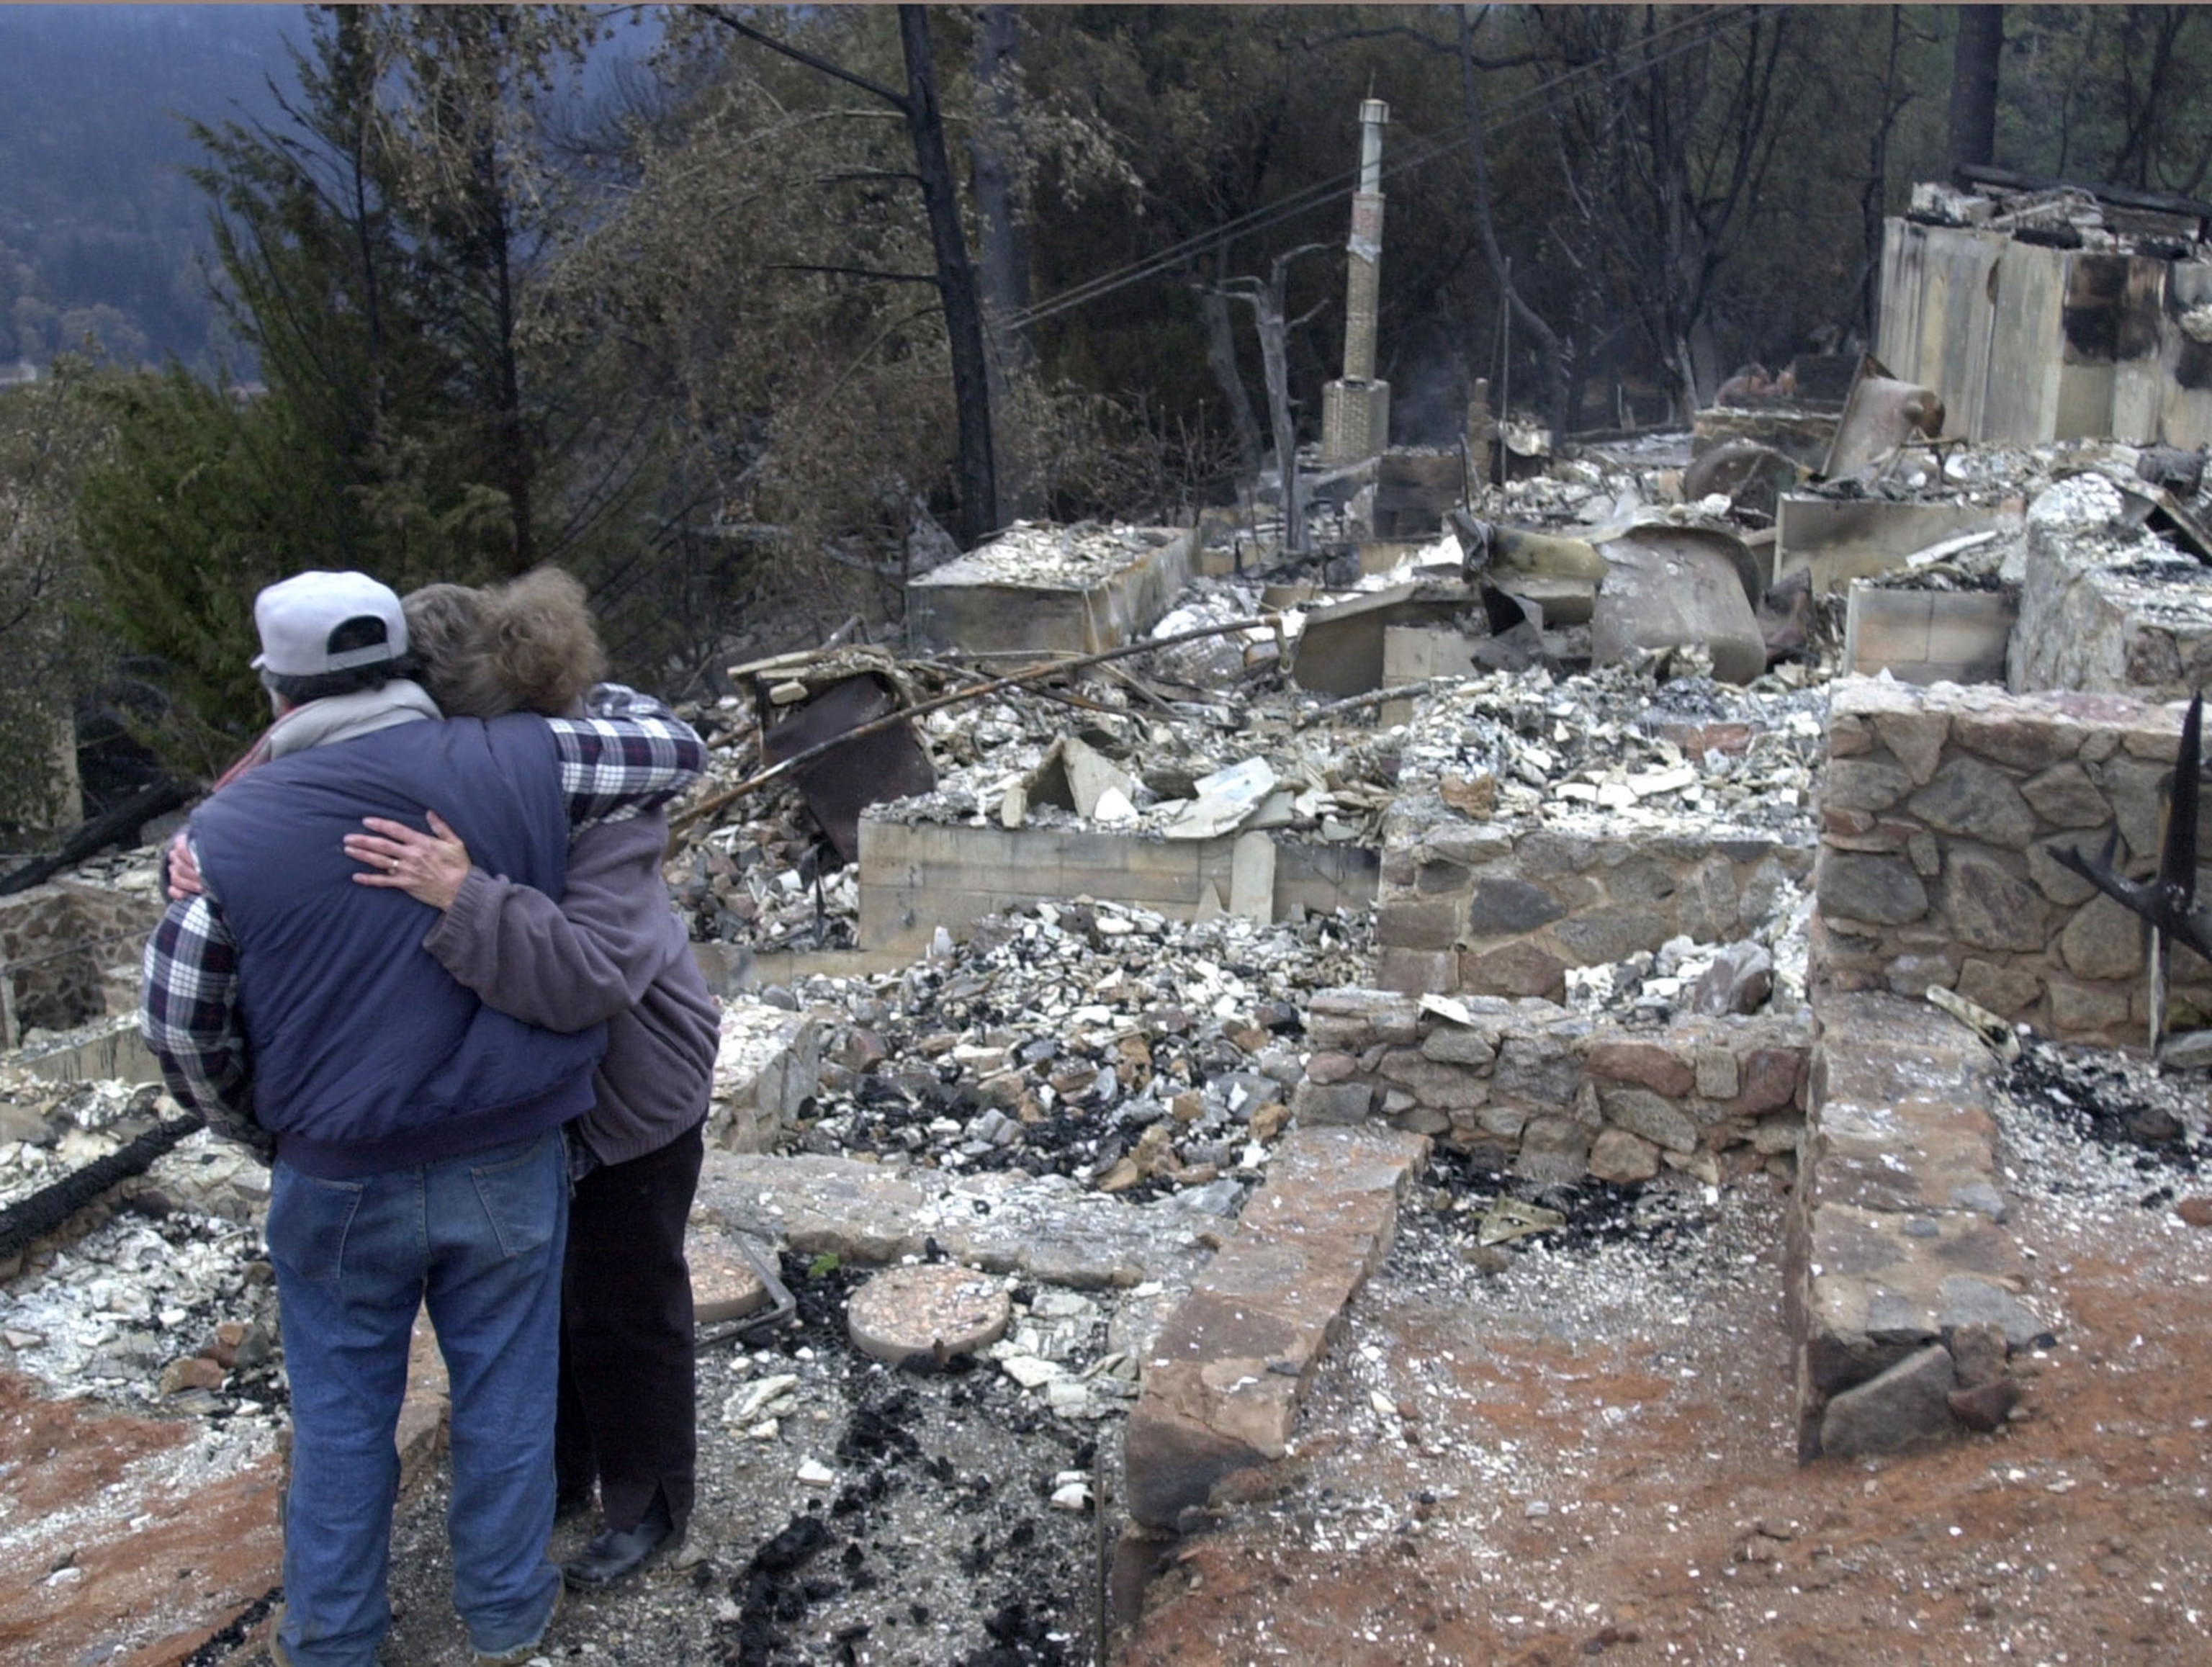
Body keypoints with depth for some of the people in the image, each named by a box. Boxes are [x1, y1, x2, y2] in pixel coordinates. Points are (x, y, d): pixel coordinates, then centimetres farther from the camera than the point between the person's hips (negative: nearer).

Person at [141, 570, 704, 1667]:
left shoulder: (232, 829, -10)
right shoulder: (514, 766, -12)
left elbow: (180, 1028, -1)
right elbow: (676, 751, 1)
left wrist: (266, 1133, 16)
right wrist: (589, 700, 20)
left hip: (337, 1181, 0)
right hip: (507, 1165, 0)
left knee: (341, 1414, 18)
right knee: (504, 1401, 17)